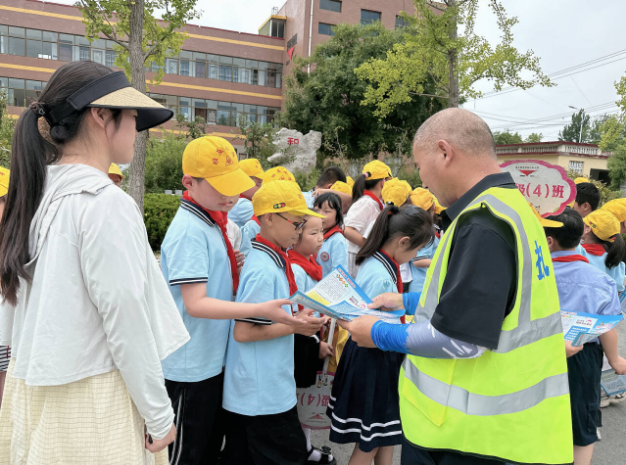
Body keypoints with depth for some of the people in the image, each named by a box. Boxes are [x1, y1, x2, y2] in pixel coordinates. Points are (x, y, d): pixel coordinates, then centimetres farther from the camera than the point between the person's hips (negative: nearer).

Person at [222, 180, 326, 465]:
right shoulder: (265, 270, -23)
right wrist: (295, 326, -17)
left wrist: (299, 319, 5)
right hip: (266, 396, -9)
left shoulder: (268, 259, 5)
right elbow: (242, 332, -23)